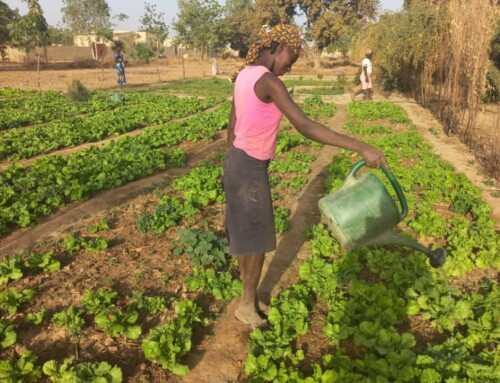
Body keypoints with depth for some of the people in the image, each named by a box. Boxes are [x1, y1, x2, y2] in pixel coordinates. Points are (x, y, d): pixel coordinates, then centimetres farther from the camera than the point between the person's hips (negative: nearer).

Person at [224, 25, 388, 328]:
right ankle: (246, 305, 25)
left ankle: (249, 296, 35)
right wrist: (361, 147, -36)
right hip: (251, 169, -10)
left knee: (244, 234, 19)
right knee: (258, 240, 6)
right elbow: (305, 126, -34)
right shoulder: (269, 82, -23)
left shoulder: (244, 75, 7)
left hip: (237, 162, 10)